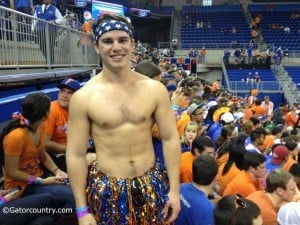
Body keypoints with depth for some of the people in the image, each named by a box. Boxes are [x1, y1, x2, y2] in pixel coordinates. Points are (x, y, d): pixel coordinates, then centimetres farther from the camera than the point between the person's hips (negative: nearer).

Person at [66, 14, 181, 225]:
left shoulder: (155, 89, -6)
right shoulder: (83, 97, -10)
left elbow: (170, 139, -1)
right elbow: (76, 155, -7)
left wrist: (174, 189, -3)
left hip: (153, 185, 2)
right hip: (106, 190, -1)